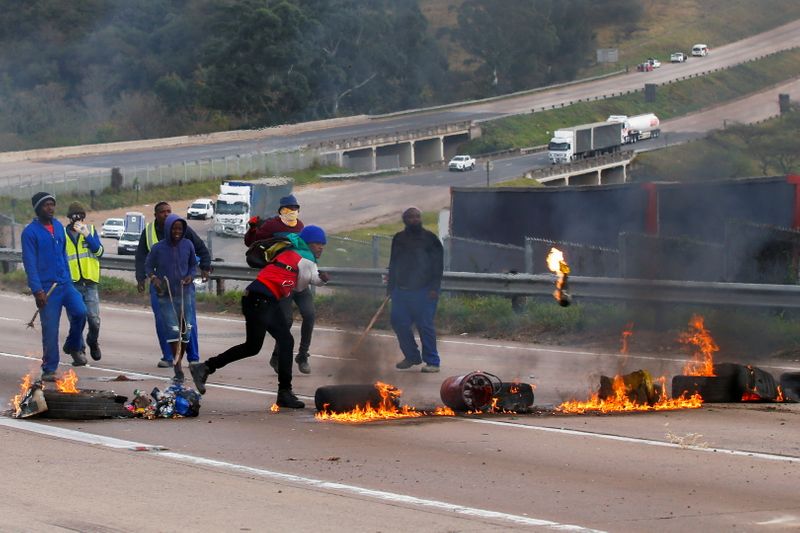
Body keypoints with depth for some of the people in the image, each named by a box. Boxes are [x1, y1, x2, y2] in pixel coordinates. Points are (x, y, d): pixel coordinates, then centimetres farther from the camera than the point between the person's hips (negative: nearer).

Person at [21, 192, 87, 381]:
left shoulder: (58, 227, 12)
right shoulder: (30, 232, -7)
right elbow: (30, 263, -11)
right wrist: (37, 290, -16)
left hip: (65, 283, 5)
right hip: (46, 287, -5)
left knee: (80, 312, -16)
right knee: (50, 329, -3)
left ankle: (74, 347, 11)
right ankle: (49, 370, 8)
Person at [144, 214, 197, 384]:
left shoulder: (187, 245, -1)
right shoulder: (158, 248, -6)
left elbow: (193, 264, 13)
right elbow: (148, 265, 7)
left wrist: (191, 276, -6)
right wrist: (153, 278, -11)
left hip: (185, 293, 2)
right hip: (165, 295, -2)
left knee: (185, 330, 8)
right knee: (172, 330, -10)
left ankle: (180, 360, 29)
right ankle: (178, 371, -9)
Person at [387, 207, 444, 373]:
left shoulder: (430, 239, -1)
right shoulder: (399, 239, 13)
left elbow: (438, 265, -3)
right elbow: (393, 264, 20)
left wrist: (434, 287, -11)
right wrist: (390, 286, 16)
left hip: (424, 291, -5)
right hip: (401, 289, 5)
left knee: (425, 325, -6)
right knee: (398, 322, 4)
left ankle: (432, 362, 1)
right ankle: (411, 356, 20)